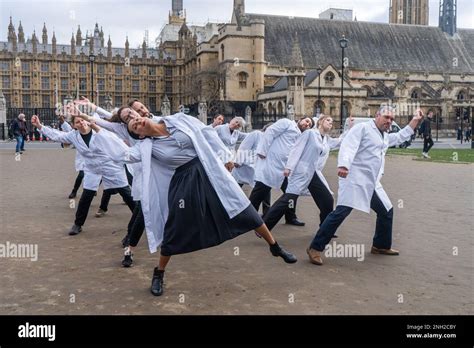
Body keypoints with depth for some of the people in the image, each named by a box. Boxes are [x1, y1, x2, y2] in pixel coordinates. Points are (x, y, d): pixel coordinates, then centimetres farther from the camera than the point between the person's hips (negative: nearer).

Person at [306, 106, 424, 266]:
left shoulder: (385, 136, 23)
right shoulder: (362, 128, -4)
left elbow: (402, 136, 40)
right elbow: (348, 146, -18)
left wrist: (416, 120, 31)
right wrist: (343, 165, -35)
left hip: (372, 183, 9)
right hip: (355, 179, -9)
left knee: (387, 211, 16)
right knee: (341, 212, -19)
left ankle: (381, 245, 35)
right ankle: (315, 248, -16)